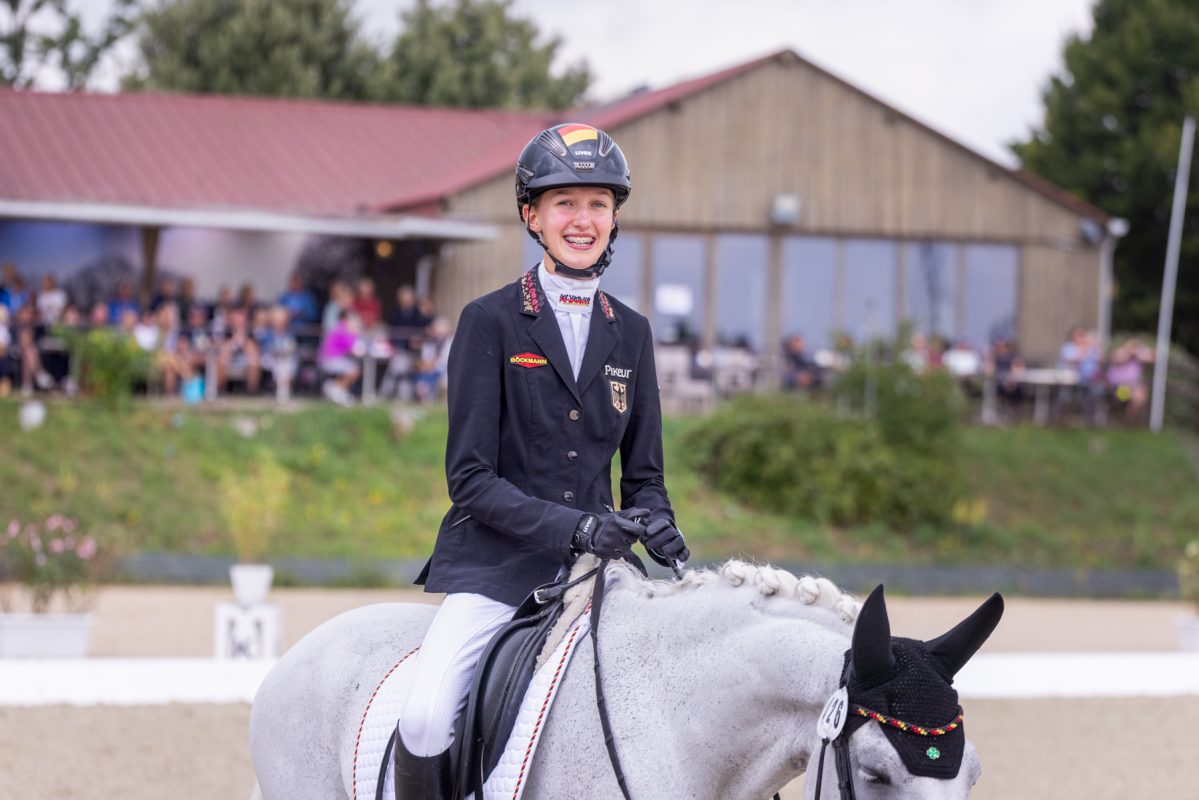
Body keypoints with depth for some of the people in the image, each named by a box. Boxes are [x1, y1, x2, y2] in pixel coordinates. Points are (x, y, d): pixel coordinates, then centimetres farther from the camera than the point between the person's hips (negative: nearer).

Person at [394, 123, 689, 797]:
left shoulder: (631, 332, 11)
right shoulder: (490, 322, -3)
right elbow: (470, 478, -7)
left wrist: (657, 526, -8)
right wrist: (574, 527, -20)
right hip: (497, 567, -4)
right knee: (427, 721, -26)